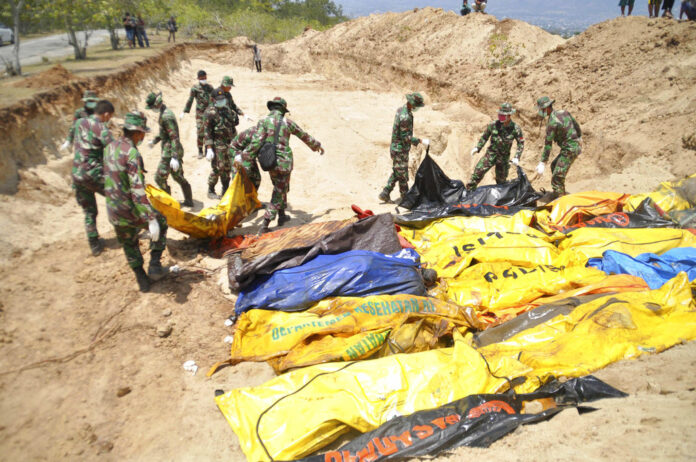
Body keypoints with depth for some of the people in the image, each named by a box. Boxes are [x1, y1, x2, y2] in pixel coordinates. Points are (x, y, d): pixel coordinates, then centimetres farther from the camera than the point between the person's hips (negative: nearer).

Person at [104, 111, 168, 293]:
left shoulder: (109, 148, 4)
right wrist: (151, 219, -30)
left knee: (129, 245, 23)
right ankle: (154, 266, 15)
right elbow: (138, 190, -29)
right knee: (161, 223, 19)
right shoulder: (132, 153, -22)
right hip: (131, 211, -7)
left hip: (113, 212, 7)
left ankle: (142, 280, 34)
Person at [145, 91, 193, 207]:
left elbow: (174, 137, -26)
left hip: (169, 153, -10)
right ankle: (189, 201, 27)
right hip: (176, 151, 10)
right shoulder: (165, 112, 10)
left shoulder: (166, 116, -21)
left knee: (160, 178, -3)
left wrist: (174, 157, -30)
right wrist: (155, 140, 24)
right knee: (178, 177, 19)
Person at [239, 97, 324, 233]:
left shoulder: (263, 121, -3)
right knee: (279, 193, 5)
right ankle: (265, 225, 1)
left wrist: (242, 157, -10)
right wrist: (317, 145, 28)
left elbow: (256, 142, -14)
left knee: (280, 188, 25)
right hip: (284, 162, -2)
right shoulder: (287, 122, -1)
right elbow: (304, 136, 12)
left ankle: (282, 216, 37)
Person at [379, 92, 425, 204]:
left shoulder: (401, 110, 6)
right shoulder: (405, 117, -25)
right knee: (402, 174, 5)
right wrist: (419, 140, -17)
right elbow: (405, 137, -24)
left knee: (396, 173, 18)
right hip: (400, 150, -10)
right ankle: (405, 197, 18)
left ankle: (385, 194, 20)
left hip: (395, 148, 10)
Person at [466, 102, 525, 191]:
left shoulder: (515, 129, -12)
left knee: (501, 180, 11)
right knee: (478, 173, -13)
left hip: (504, 157, 0)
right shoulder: (493, 125, -10)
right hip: (491, 154, 0)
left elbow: (521, 143, -3)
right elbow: (484, 137, 5)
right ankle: (468, 192, -3)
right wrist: (477, 148, -6)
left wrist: (517, 157, -13)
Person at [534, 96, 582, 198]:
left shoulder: (552, 123, -20)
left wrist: (543, 163, -18)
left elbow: (548, 144, -21)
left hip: (569, 149, -10)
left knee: (557, 177, -11)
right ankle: (562, 193, 33)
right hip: (576, 145, 10)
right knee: (554, 165, 26)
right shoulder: (564, 112, 3)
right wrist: (579, 138, 35)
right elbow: (576, 125, 16)